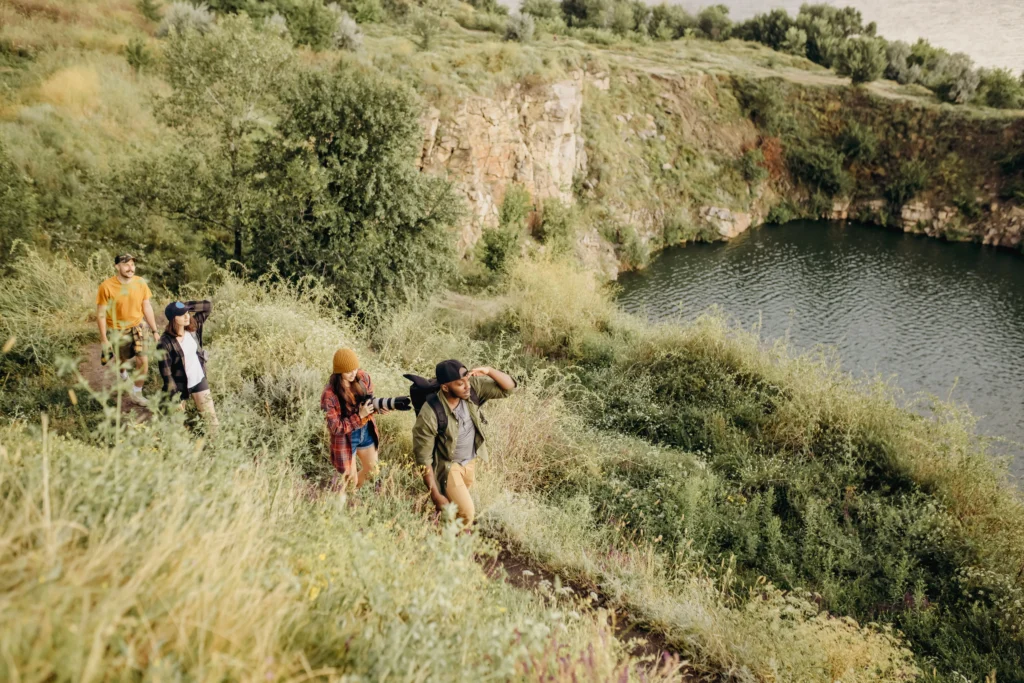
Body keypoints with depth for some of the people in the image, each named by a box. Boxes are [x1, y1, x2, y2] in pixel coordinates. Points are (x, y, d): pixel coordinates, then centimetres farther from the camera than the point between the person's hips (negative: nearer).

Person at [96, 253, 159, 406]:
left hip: (137, 326, 2)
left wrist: (154, 330, 3)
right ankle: (123, 375, 57)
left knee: (142, 360, -9)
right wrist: (104, 339, -14)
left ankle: (136, 393, 12)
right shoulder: (106, 286, -21)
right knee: (122, 359, 19)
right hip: (117, 330, -2)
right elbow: (101, 314, -14)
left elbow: (147, 307, 0)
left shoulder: (140, 283, -11)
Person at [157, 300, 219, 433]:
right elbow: (166, 373, -20)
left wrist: (186, 306, -17)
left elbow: (208, 306, -6)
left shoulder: (193, 327, -8)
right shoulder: (165, 342, -23)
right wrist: (175, 399, -19)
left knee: (211, 417, 9)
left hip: (199, 380, 4)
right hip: (180, 385, -4)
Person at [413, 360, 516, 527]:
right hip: (448, 465, -5)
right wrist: (435, 495, -21)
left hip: (470, 460, 5)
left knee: (458, 504, 24)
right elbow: (423, 458, -24)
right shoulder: (430, 415, -34)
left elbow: (508, 387, -14)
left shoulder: (472, 387, -21)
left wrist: (488, 371, -32)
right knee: (466, 513, -7)